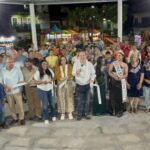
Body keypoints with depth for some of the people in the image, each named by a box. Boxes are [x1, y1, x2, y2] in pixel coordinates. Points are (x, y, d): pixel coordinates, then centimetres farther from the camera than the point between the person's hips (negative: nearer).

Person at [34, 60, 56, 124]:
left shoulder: (50, 71, 0)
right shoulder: (38, 72, -10)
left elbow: (53, 77, 10)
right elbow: (36, 82, -9)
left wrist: (51, 80, -12)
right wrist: (43, 82, -25)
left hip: (50, 89, 4)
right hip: (42, 90, -3)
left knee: (52, 103, 9)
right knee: (45, 104, 0)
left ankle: (53, 116, 31)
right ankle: (46, 118, 14)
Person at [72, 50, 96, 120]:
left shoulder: (89, 64, 2)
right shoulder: (76, 64, 0)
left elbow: (93, 73, 7)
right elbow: (73, 73, -6)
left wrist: (92, 80, -8)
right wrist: (76, 72, -28)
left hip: (87, 85, 1)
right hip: (79, 85, -1)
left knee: (87, 100, 5)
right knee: (79, 101, 2)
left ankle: (87, 114, 19)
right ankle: (79, 114, 14)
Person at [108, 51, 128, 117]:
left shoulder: (125, 65, 6)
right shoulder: (113, 63, 6)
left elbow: (126, 74, 1)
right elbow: (109, 72, 0)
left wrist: (121, 77, -17)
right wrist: (114, 76, -16)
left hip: (121, 82, 0)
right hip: (113, 82, 0)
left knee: (120, 97, -4)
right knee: (113, 96, 0)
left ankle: (119, 111, 6)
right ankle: (113, 111, 12)